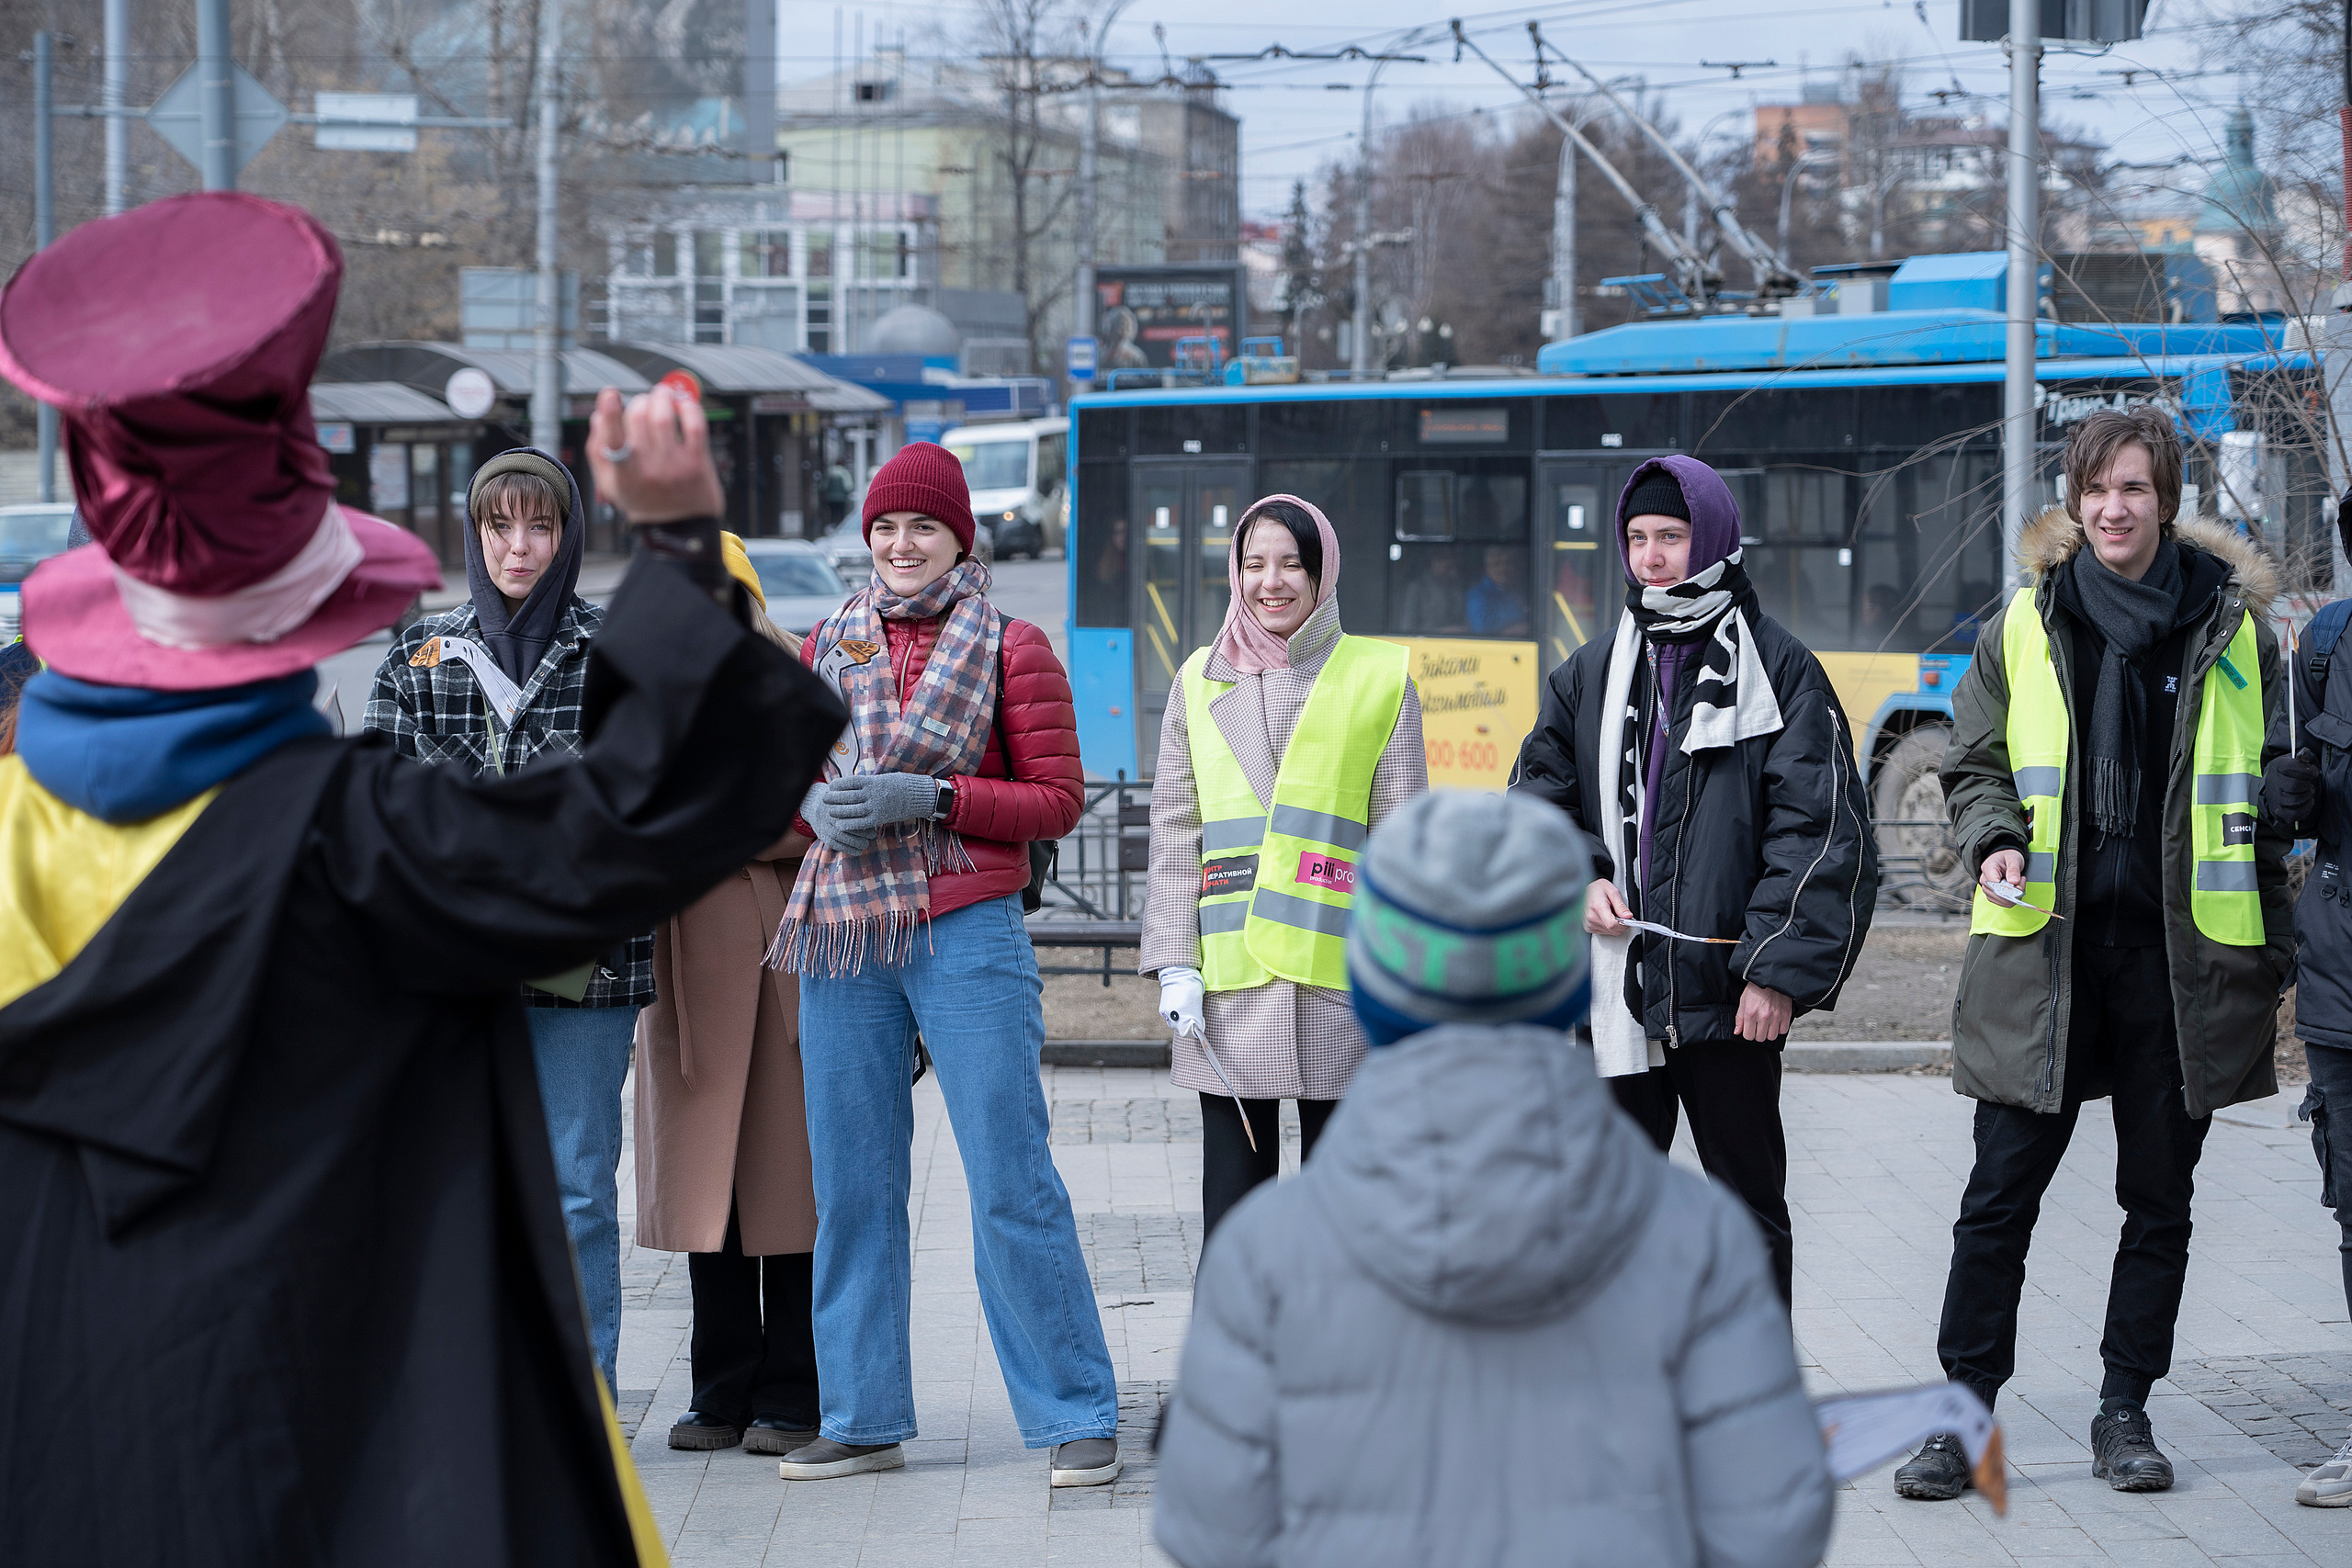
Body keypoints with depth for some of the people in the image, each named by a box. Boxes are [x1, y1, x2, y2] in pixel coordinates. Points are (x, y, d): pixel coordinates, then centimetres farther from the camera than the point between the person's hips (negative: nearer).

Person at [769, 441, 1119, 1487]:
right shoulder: (831, 643, 12)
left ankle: (1076, 1417, 3)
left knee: (1011, 1184, -5)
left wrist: (931, 798, -14)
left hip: (968, 936, -4)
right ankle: (864, 1419, 17)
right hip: (843, 937, 4)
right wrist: (816, 803, -4)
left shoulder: (1009, 646, 1)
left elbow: (1058, 800, -2)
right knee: (851, 1185, 7)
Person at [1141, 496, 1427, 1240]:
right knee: (1233, 1194, 2)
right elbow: (1175, 835, 10)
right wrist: (1174, 964, 0)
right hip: (1228, 979, 2)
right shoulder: (1200, 680, 13)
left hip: (1340, 978, -1)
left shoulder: (1380, 677, 6)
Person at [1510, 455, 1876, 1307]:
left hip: (1729, 992, -4)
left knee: (1748, 1205, 3)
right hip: (1611, 987, 5)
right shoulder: (1588, 676, 12)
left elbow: (1819, 830, -7)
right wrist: (1579, 879, -2)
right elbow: (1537, 802, 18)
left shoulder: (1777, 668, -2)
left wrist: (1778, 971, -14)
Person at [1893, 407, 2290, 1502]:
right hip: (2045, 948, 0)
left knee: (2160, 1201, 7)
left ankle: (2126, 1412, 19)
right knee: (2001, 1195, -1)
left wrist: (2277, 949, 4)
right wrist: (1994, 841, -8)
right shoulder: (2026, 624, 6)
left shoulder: (2231, 629, 5)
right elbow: (1974, 762, 13)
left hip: (2181, 955, 0)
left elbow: (2269, 793, 9)